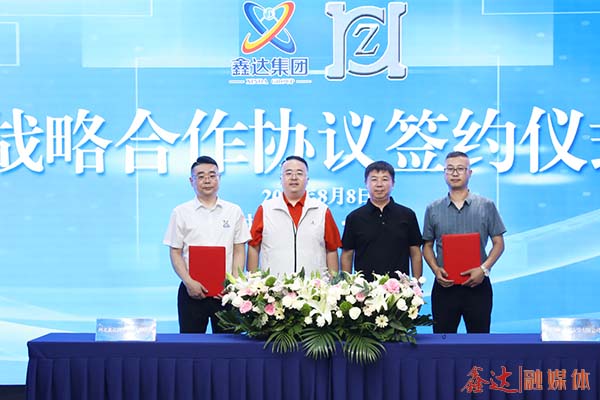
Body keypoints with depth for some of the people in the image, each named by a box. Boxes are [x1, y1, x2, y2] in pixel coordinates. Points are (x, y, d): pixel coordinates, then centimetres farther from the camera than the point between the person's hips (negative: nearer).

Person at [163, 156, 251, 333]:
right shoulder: (180, 212, 5)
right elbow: (175, 253, 3)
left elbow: (239, 250, 7)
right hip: (193, 290, -1)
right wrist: (189, 282, -11)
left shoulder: (234, 211, 8)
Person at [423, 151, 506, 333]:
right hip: (444, 286, 1)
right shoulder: (433, 210, 7)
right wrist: (436, 269, -7)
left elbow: (498, 243, 4)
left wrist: (484, 268, -11)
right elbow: (427, 246, 11)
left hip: (477, 284, -1)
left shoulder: (486, 206, 4)